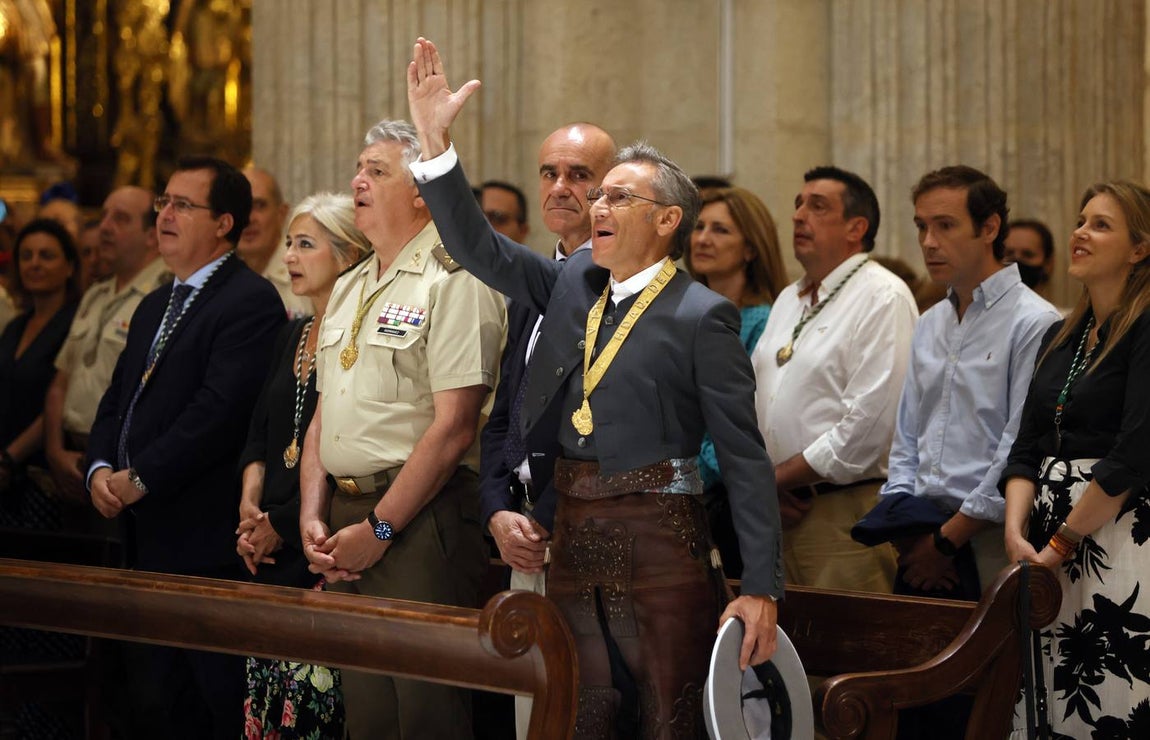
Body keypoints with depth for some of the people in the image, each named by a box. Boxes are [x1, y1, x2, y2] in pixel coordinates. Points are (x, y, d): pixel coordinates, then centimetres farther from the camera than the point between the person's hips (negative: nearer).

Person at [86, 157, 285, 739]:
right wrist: (100, 467, -1)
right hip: (147, 541, 9)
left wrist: (141, 478, -18)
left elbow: (220, 409, -20)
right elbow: (116, 401, 19)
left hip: (209, 545, -9)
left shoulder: (251, 303, -11)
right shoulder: (155, 307, 20)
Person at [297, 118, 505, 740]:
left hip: (421, 521, -8)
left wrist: (378, 529, -14)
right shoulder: (349, 288, 17)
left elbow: (454, 426, -16)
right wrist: (313, 517, 4)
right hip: (346, 517, 8)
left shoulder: (452, 282, -9)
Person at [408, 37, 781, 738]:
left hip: (658, 538, -6)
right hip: (574, 530, 6)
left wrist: (762, 589, -13)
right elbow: (479, 247, 8)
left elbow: (745, 456, -9)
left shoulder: (701, 317, -8)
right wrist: (436, 141, -4)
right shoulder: (575, 283, 11)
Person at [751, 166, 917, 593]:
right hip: (781, 512, 8)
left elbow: (871, 421, -18)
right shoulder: (789, 300, 19)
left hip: (845, 514, -8)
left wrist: (781, 476, -11)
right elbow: (753, 398, 18)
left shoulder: (883, 297, -8)